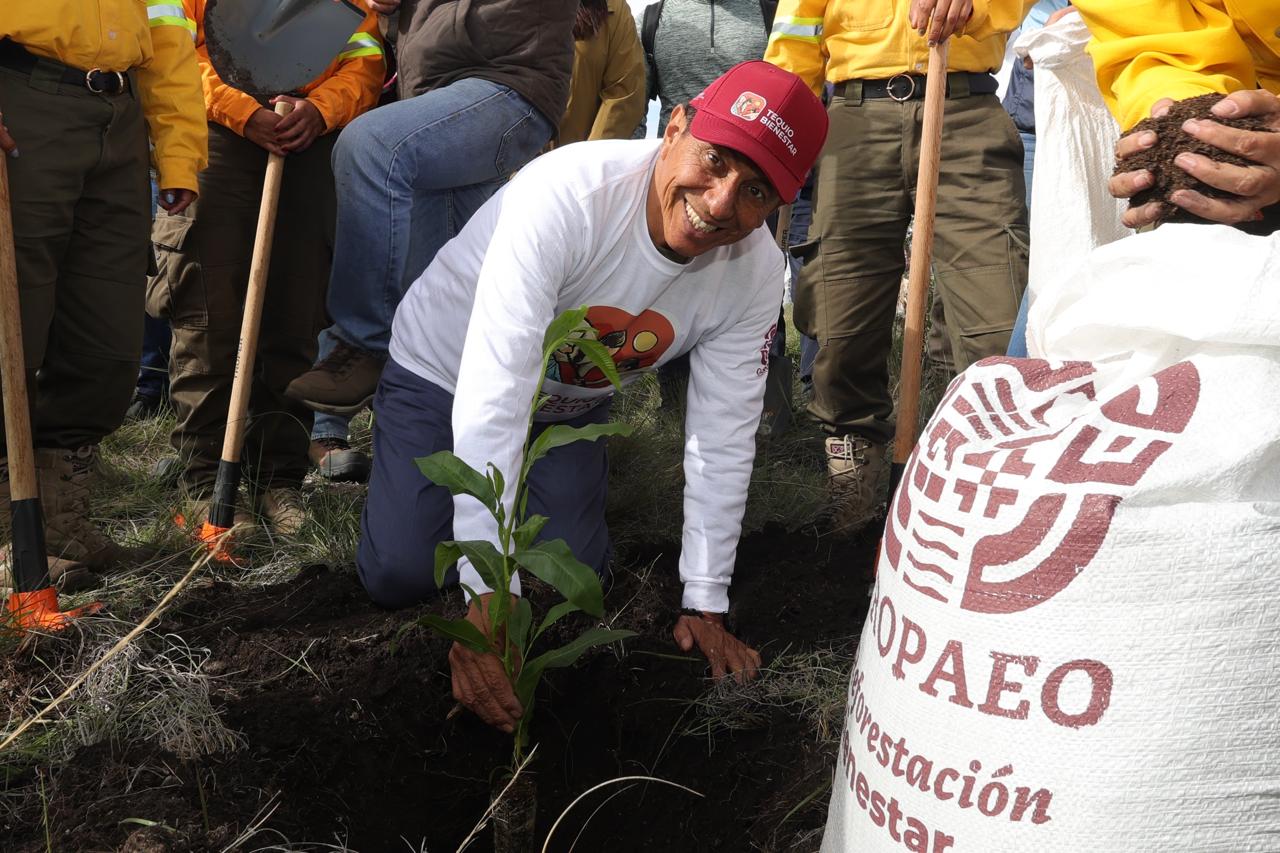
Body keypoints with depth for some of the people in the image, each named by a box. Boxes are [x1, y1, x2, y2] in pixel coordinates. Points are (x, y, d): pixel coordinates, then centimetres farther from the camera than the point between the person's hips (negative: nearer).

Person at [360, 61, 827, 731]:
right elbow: (492, 395, -44)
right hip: (445, 374, -4)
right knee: (400, 575, -13)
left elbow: (722, 438, -13)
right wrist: (486, 597, -48)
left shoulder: (755, 272, -22)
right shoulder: (567, 193, -40)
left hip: (570, 402, 4)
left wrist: (704, 604, -12)